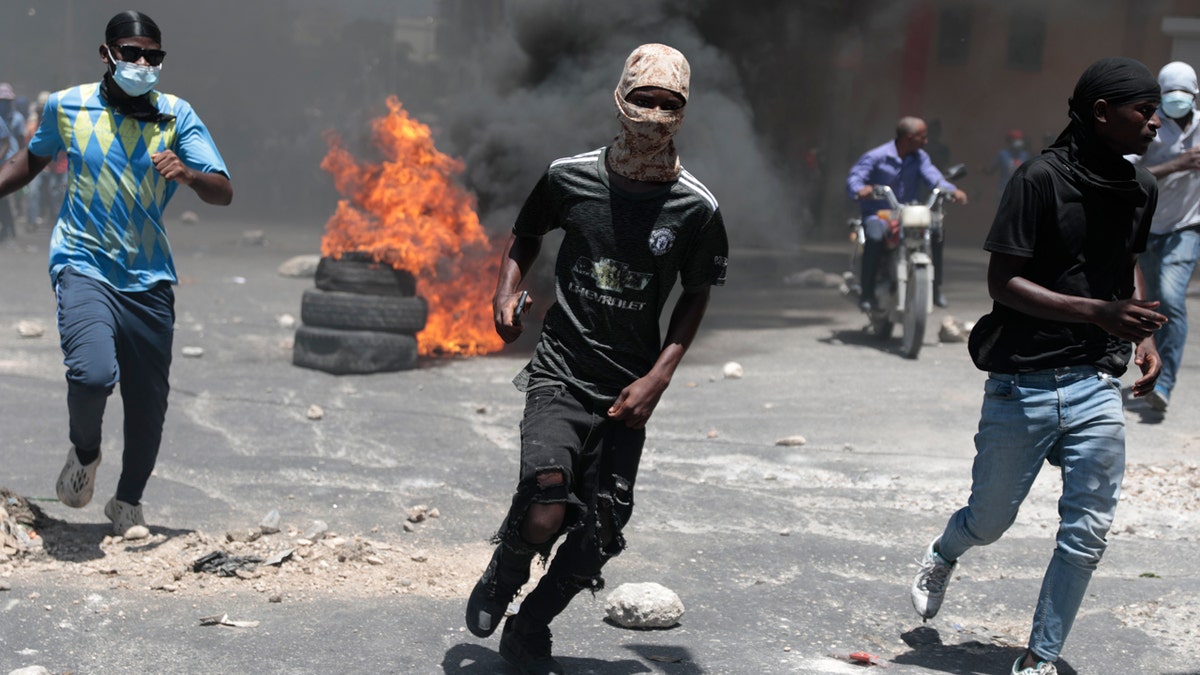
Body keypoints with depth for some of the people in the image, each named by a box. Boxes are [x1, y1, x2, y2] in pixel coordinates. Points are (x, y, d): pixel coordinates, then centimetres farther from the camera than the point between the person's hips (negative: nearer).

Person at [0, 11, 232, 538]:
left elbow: (223, 193, -7)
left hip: (149, 278, 2)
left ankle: (128, 501, 30)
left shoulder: (177, 116, 0)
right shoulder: (67, 107, 2)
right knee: (92, 373, -25)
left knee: (149, 402, 6)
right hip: (85, 265, -2)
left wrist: (187, 174, -27)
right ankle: (84, 451, 9)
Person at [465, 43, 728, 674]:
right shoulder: (570, 177, -5)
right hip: (560, 374, -2)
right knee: (545, 514, -20)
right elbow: (525, 233, 15)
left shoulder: (695, 208, -5)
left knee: (599, 537, 4)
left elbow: (695, 297, 7)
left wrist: (659, 376, -4)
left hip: (628, 390, 2)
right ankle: (500, 579, 14)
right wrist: (506, 291, -3)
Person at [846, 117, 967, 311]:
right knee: (875, 237, -37)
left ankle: (935, 288, -3)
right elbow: (854, 177, -17)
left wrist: (953, 191, -30)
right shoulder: (875, 157, -8)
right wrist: (860, 190, -42)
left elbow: (933, 178, -8)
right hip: (878, 214, -5)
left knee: (937, 233, -19)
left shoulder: (919, 158, 7)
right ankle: (866, 294, -26)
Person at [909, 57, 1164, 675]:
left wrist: (1144, 336, 9)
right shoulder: (1041, 178, -13)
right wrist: (1097, 312, -24)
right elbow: (1001, 280, -15)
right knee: (990, 521, 12)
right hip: (1023, 386, -4)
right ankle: (942, 556, 47)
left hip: (1096, 386, 5)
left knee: (1087, 534, -1)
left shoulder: (1141, 189, 7)